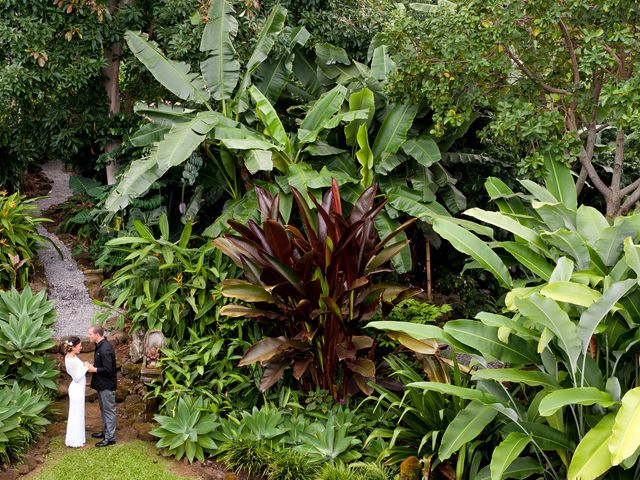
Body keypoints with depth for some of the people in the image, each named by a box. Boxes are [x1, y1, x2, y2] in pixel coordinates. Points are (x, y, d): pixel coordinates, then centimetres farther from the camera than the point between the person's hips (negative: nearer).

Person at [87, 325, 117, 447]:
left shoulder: (105, 349, -25)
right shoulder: (100, 346, 7)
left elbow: (107, 369, -27)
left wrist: (94, 369, -16)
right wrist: (92, 366, 4)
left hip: (107, 385, -10)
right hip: (102, 384, 10)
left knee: (109, 410, -2)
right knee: (103, 409, 20)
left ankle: (110, 437, 4)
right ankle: (106, 431, 33)